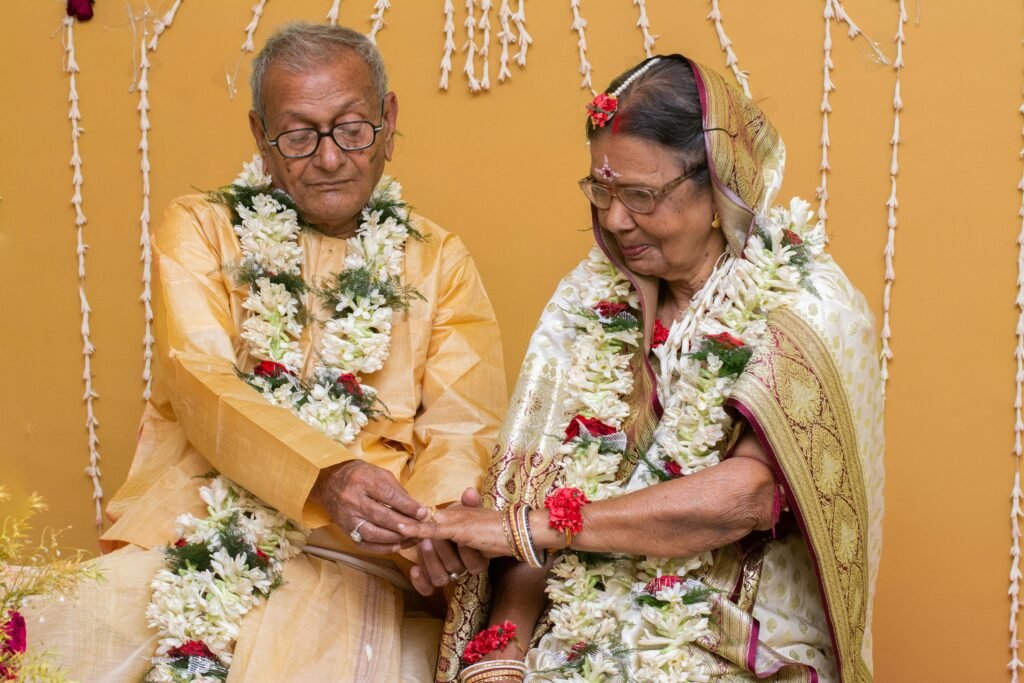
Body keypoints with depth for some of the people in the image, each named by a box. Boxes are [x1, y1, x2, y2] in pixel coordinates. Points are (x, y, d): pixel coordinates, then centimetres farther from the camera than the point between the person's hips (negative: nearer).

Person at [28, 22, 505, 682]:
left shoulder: (439, 260, 13)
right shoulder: (199, 229, 9)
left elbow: (461, 423, 3)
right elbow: (201, 383, -6)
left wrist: (442, 512, -22)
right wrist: (327, 477, -25)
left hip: (352, 554, 0)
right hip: (189, 525, 0)